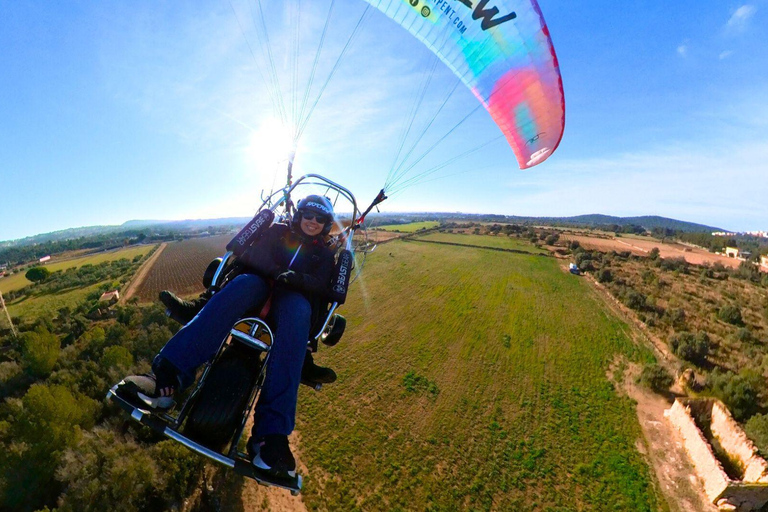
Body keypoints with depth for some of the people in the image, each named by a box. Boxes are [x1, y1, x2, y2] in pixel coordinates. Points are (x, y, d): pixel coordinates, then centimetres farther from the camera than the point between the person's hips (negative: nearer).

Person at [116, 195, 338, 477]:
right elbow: (249, 254, 3)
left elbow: (321, 288, 2)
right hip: (258, 289, 1)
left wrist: (298, 279, -19)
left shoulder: (325, 255, 19)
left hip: (292, 300, -1)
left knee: (297, 308, -37)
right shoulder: (278, 231, 20)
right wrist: (278, 272, -16)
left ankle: (272, 432, -47)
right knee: (244, 282, -34)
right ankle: (168, 375, -46)